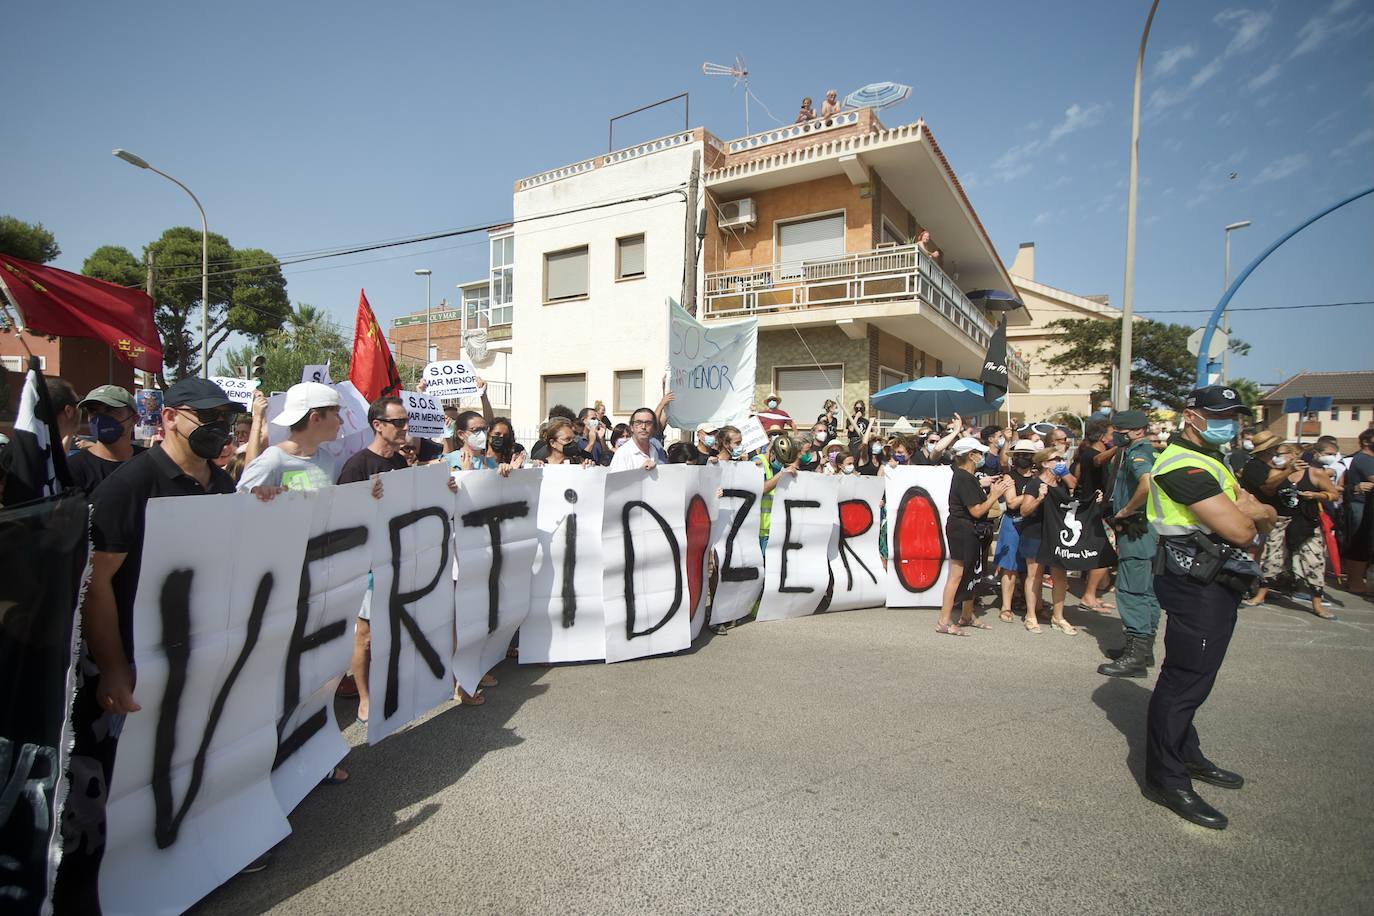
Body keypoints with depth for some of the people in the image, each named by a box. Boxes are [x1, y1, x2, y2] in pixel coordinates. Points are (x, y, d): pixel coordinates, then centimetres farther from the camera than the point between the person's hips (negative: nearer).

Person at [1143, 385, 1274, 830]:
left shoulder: (1209, 460, 18)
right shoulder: (1185, 464, -17)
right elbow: (1239, 530, -22)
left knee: (1192, 675, 19)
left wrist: (1250, 510, -7)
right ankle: (1166, 779, 2)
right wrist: (1249, 512, 0)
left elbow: (1266, 520, 16)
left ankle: (1186, 755, 33)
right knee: (1185, 678, -6)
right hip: (1197, 581, -11)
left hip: (1214, 581, 11)